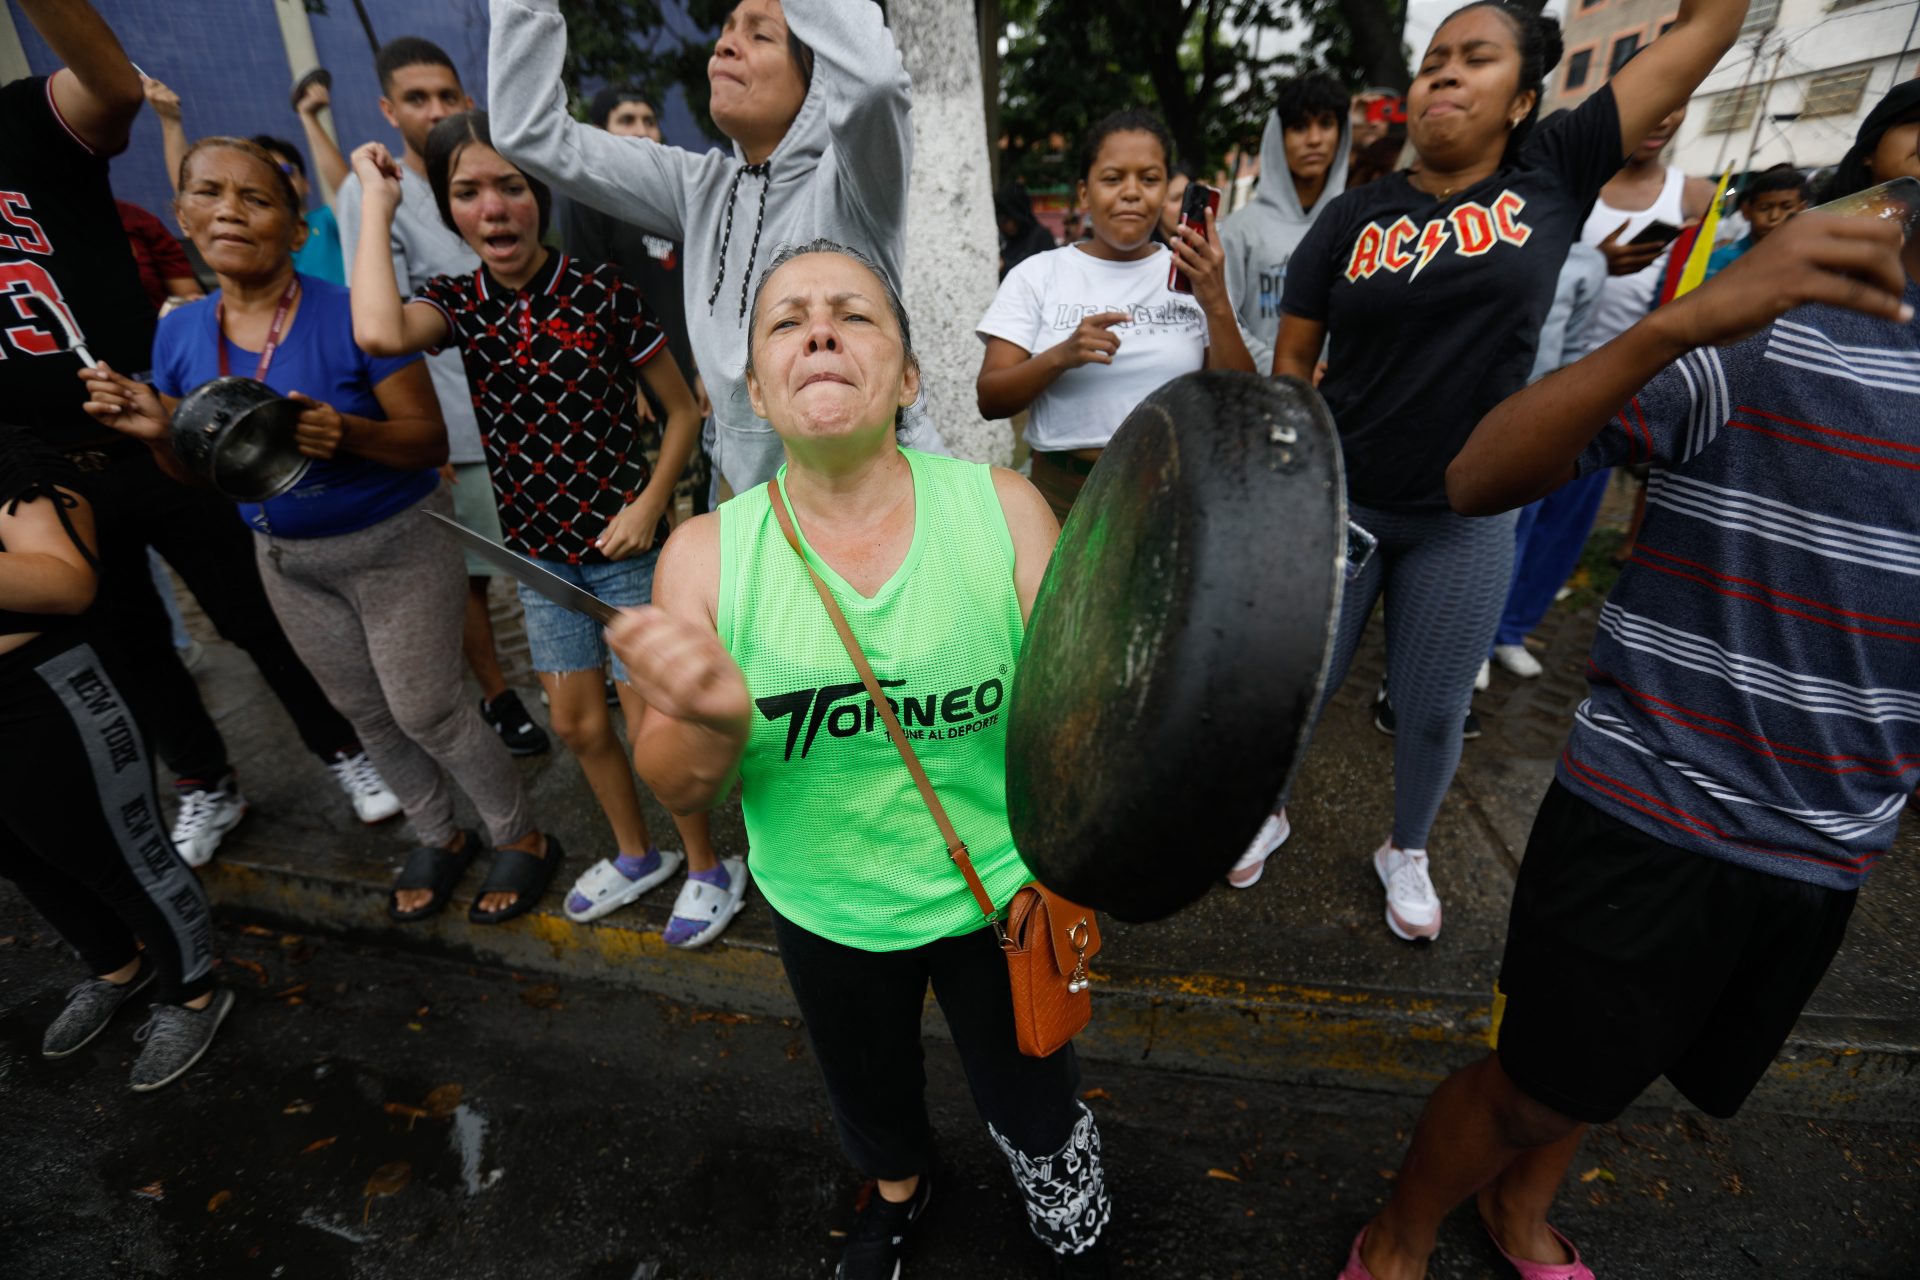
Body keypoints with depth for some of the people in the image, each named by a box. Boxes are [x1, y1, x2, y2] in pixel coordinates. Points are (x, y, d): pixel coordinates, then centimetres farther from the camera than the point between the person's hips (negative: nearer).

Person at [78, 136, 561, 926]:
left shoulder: (351, 316, -17)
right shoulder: (180, 334, 0)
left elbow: (430, 440, -16)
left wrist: (348, 433, -34)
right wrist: (159, 432, -13)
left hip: (396, 546, -6)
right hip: (288, 559, 6)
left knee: (426, 711, -1)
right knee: (366, 712, 17)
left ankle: (523, 838, 22)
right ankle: (440, 838, 39)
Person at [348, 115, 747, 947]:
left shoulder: (601, 291, -8)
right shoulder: (458, 304, 0)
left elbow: (683, 409, -3)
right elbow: (378, 334, -23)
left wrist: (650, 505, -15)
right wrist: (375, 201, -10)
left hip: (623, 543, -4)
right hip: (537, 549, 5)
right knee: (576, 723, 15)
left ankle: (709, 866, 25)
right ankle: (635, 854, 39)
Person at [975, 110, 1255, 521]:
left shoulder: (1192, 275, 7)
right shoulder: (1037, 274, 3)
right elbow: (990, 401, -4)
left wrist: (1216, 304, -13)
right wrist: (1060, 356, -21)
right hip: (1064, 496, -1)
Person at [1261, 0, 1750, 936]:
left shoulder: (1555, 176, 1)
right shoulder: (1352, 218, 0)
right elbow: (1291, 359, 0)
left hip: (1468, 518, 1)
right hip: (1340, 503, 0)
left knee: (1433, 711, 11)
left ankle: (1406, 851, 38)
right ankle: (1268, 810, 37)